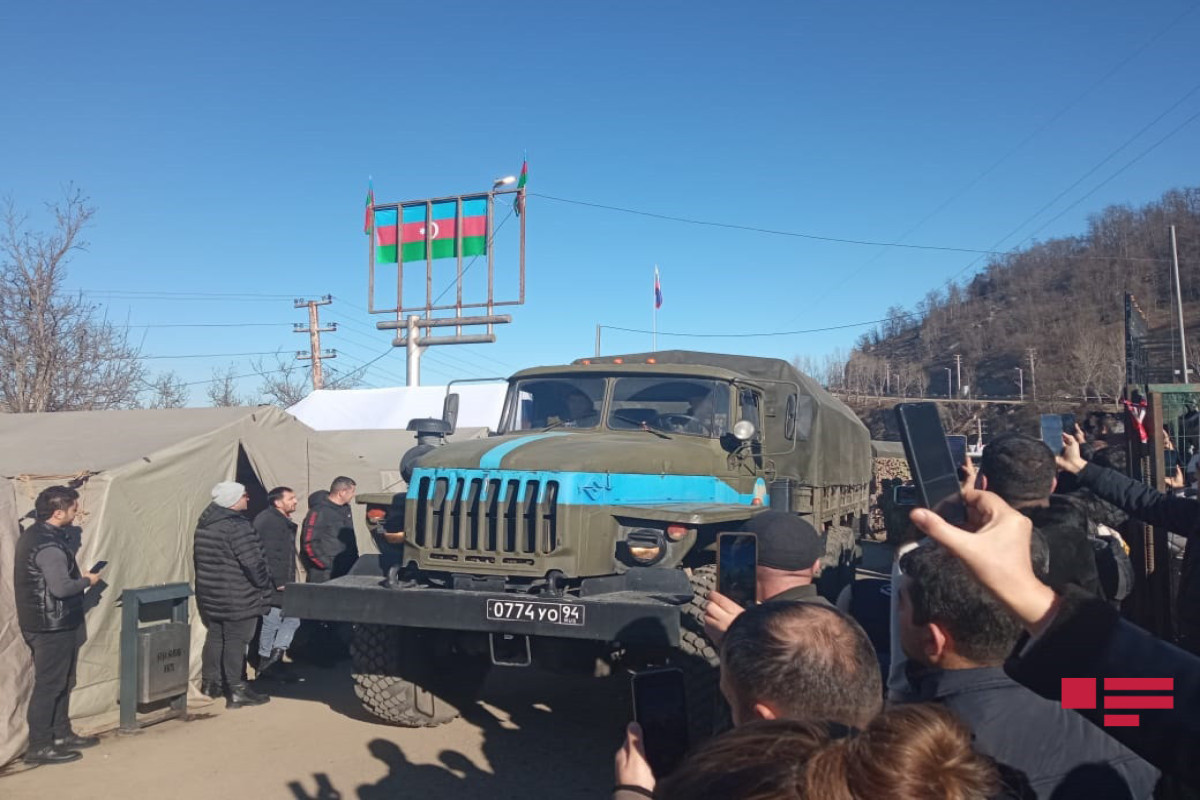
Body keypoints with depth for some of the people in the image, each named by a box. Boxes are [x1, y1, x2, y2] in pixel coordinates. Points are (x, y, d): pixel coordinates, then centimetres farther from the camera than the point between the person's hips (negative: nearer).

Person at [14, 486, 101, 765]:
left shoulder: (34, 534, 9)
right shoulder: (48, 545, -23)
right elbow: (60, 587, -27)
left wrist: (78, 577, 10)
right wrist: (87, 581, -11)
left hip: (47, 623, 10)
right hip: (52, 626, -10)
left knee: (62, 682, 19)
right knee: (49, 685, 0)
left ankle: (61, 734, 30)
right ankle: (39, 747, 10)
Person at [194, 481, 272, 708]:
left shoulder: (205, 523, 9)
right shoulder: (237, 526, -21)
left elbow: (198, 557, 18)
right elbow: (253, 562, -21)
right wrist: (266, 584, -7)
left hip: (209, 594, 9)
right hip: (236, 598, -9)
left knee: (215, 637, 20)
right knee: (236, 641, -3)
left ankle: (210, 682, 31)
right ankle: (237, 691, 2)